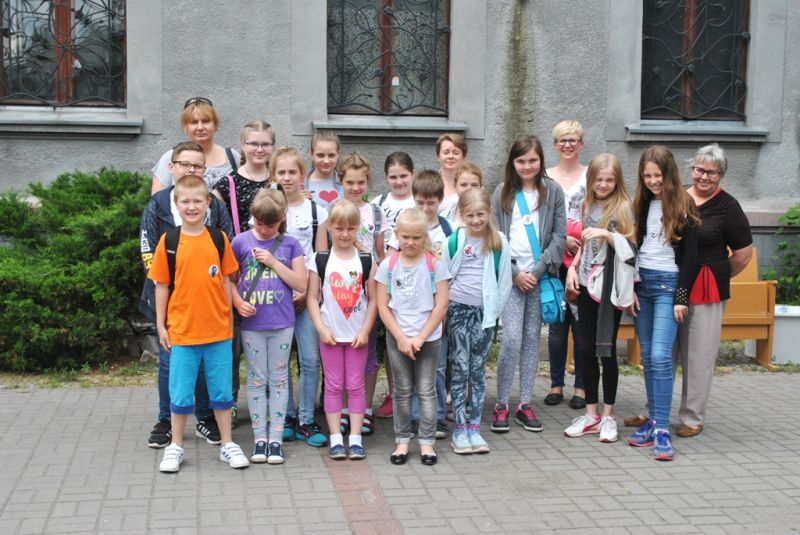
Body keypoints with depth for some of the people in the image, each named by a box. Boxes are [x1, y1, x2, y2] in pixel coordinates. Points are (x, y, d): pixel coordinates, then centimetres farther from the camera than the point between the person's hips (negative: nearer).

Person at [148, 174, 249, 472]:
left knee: (222, 391, 10)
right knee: (180, 394, 8)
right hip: (181, 332, -1)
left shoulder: (219, 238, 1)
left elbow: (226, 281, 7)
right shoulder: (169, 241, -2)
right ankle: (175, 447, 22)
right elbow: (161, 285, 2)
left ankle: (227, 445, 22)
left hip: (218, 330, 1)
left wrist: (229, 318, 6)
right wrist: (161, 325, 2)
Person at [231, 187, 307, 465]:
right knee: (256, 380, 7)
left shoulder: (290, 244, 2)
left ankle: (276, 439, 12)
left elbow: (301, 284, -3)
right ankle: (259, 438, 14)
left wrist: (273, 262, -11)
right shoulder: (241, 241, 1)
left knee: (279, 380, 6)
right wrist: (238, 303, -11)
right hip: (252, 323, 0)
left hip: (282, 323, 0)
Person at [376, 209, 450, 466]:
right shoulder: (388, 265, -1)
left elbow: (441, 305, -6)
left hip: (429, 338, -1)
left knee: (427, 390, 5)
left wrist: (420, 338, -11)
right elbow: (383, 307, -2)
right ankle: (402, 440, 18)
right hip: (397, 338, 1)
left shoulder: (434, 264, -4)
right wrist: (401, 338, -10)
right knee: (402, 391, 9)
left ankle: (427, 442, 14)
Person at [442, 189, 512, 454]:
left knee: (478, 370, 6)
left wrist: (495, 310, 2)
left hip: (485, 311, 1)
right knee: (460, 368, -1)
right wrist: (444, 309, 2)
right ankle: (460, 429, 3)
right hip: (457, 310, -1)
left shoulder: (499, 242, 0)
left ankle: (474, 427, 11)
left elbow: (505, 280, 4)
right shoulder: (453, 241, -1)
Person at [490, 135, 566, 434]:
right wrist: (515, 273, -7)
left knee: (532, 339, 6)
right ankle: (501, 404, 2)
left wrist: (538, 270, -8)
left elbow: (559, 235, 1)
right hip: (510, 275, -1)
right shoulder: (502, 193, 5)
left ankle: (525, 404, 14)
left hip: (541, 275, 1)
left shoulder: (552, 191, 5)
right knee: (512, 339, -9)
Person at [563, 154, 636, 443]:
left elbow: (631, 248, -10)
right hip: (587, 285, 5)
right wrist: (573, 268, 7)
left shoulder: (623, 208, -5)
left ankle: (608, 416, 9)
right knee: (586, 349, 6)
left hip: (610, 287, -5)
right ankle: (591, 413, 16)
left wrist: (606, 234, -23)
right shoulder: (588, 206, 12)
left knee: (607, 349, -1)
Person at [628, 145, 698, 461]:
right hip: (641, 283, 5)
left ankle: (662, 429, -14)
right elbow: (633, 247, 11)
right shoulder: (641, 205, 10)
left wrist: (681, 297, -10)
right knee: (647, 358, 6)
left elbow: (690, 255, -5)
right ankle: (654, 420, 13)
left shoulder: (683, 206, -2)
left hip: (668, 284, -5)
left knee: (661, 356, -15)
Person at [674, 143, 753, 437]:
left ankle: (693, 418, 16)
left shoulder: (727, 207, -6)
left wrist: (717, 278, 6)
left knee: (698, 357, 3)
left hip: (705, 292, -4)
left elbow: (743, 253, -1)